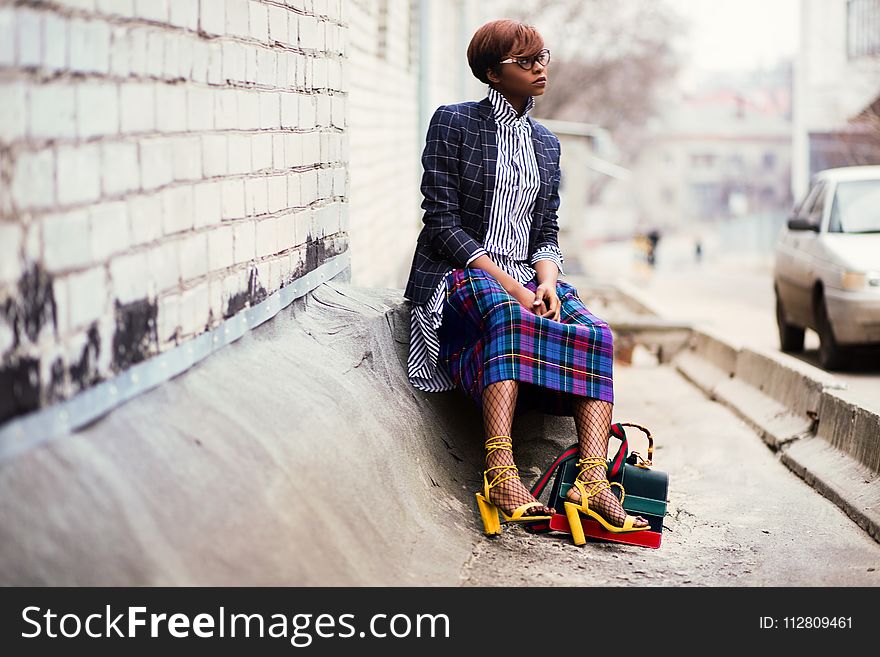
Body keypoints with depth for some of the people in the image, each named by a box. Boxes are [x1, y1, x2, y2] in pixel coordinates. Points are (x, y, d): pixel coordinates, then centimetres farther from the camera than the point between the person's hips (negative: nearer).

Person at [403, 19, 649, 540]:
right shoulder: (454, 123, 2)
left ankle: (593, 479, -40)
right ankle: (501, 472, -52)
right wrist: (504, 282, -17)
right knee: (509, 316, -40)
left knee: (596, 333, -26)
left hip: (528, 277, 5)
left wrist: (547, 278, -7)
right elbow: (442, 222, -6)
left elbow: (547, 233, 17)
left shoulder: (546, 143, 20)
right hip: (464, 273, -5)